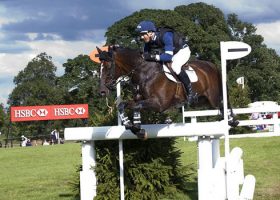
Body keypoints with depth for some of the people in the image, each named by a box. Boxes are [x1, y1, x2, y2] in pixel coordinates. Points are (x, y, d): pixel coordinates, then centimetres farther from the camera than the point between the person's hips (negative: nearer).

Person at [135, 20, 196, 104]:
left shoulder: (165, 36, -37)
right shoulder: (148, 40, -15)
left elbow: (168, 56, -41)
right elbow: (146, 54, -1)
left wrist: (153, 56, -49)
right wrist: (144, 56, -24)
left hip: (183, 50, -8)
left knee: (175, 66, -33)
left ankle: (190, 92, -22)